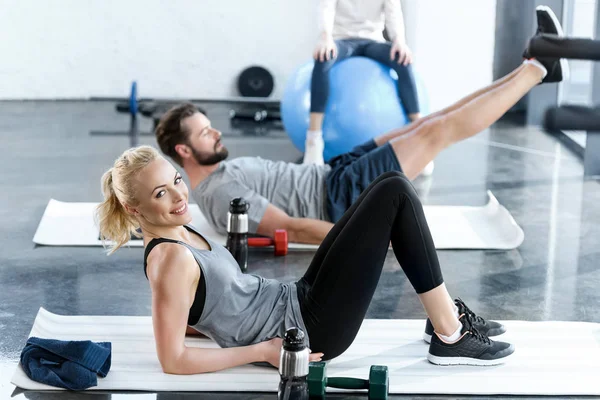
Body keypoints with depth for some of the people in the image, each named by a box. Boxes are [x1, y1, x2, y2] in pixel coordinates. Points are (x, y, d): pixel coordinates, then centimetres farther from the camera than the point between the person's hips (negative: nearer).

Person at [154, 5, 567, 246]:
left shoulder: (224, 171, 12)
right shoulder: (219, 194, -21)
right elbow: (290, 227, -27)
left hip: (333, 175, 10)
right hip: (339, 199, -10)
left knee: (430, 124, 6)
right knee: (437, 131, -10)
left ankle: (533, 68, 10)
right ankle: (536, 69, -1)